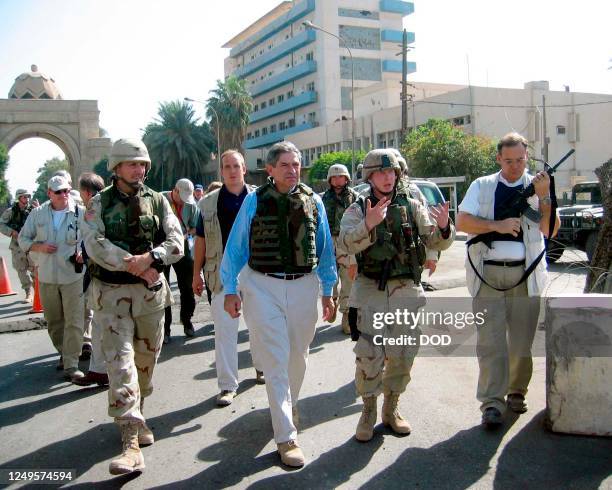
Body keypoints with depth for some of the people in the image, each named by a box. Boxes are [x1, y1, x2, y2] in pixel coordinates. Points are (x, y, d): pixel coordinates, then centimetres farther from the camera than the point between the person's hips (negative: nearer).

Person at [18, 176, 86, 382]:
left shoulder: (80, 213, -4)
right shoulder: (38, 214, 4)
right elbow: (23, 238, 12)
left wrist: (85, 252, -16)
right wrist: (39, 247, -8)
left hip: (73, 275, -3)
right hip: (47, 276, 3)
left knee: (74, 322, -6)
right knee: (53, 321, 15)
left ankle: (71, 365, -1)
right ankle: (64, 354, 35)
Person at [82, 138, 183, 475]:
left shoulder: (157, 201, 5)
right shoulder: (100, 203, 1)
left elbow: (176, 243, -4)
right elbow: (96, 245, -13)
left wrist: (149, 258, -21)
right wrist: (134, 264, -20)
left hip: (152, 292, 3)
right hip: (112, 294, -3)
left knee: (147, 359, 14)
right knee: (120, 363, -10)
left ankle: (135, 416, 38)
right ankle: (131, 443, -11)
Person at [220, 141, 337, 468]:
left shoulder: (313, 201, 2)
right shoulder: (254, 201, -5)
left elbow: (325, 247, 9)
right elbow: (235, 246, -1)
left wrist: (327, 291, 11)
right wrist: (231, 289, -3)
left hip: (303, 286, 3)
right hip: (263, 286, -3)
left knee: (298, 356, 18)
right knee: (276, 361, -2)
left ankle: (289, 403, 46)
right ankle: (286, 437, 7)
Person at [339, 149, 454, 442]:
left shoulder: (412, 207, 6)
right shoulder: (358, 210, -1)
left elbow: (436, 242, 3)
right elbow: (347, 243, -18)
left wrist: (443, 228, -19)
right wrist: (368, 224, -37)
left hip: (407, 290, 3)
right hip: (371, 291, -3)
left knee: (403, 354, 9)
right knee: (369, 355, -6)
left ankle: (391, 408, 28)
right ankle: (368, 410, 15)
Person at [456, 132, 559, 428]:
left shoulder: (537, 186, 9)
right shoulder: (482, 186, 9)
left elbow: (550, 230, -1)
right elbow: (462, 221, -3)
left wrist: (544, 196, -13)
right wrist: (498, 225, -15)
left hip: (525, 273, 1)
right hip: (487, 273, -1)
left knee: (522, 339, 8)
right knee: (490, 340, -3)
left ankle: (516, 392, 26)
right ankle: (492, 402, 1)